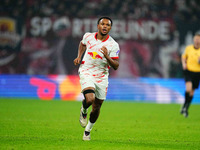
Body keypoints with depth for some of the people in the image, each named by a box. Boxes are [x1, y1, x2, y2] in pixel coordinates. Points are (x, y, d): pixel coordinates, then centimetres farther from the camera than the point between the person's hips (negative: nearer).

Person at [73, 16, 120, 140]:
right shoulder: (88, 36, -2)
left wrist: (107, 56, -27)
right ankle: (84, 111, 10)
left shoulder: (113, 45, -9)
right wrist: (79, 57, 10)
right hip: (86, 72, -1)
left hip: (102, 77, 1)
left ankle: (88, 130, 34)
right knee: (90, 99, -26)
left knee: (96, 108, 8)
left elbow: (116, 66, -10)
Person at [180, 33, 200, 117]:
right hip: (188, 71, -1)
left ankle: (185, 108, 25)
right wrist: (184, 64, 1)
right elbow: (183, 57, 19)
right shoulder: (188, 48, 2)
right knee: (188, 89, -21)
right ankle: (185, 107, 0)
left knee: (192, 92, 7)